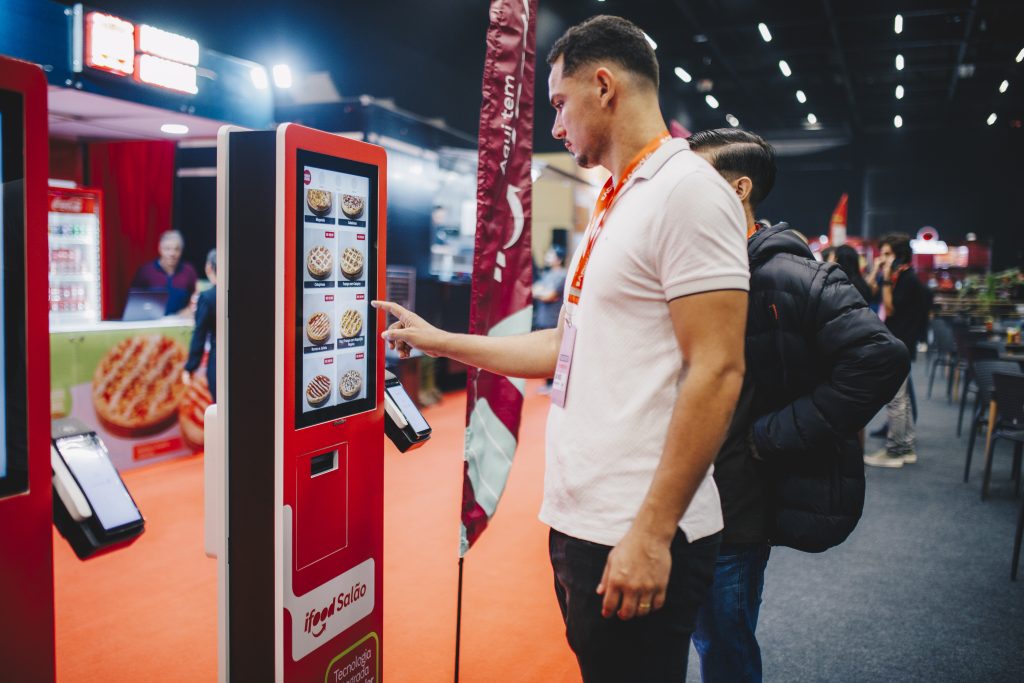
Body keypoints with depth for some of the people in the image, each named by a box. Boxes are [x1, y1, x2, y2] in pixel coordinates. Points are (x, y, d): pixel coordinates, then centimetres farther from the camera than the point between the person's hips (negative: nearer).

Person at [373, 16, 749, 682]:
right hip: (579, 520, 9)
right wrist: (440, 340, 21)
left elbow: (716, 371, -20)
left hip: (637, 537, -9)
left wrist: (652, 533, -21)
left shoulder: (687, 189, -13)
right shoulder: (614, 205, 16)